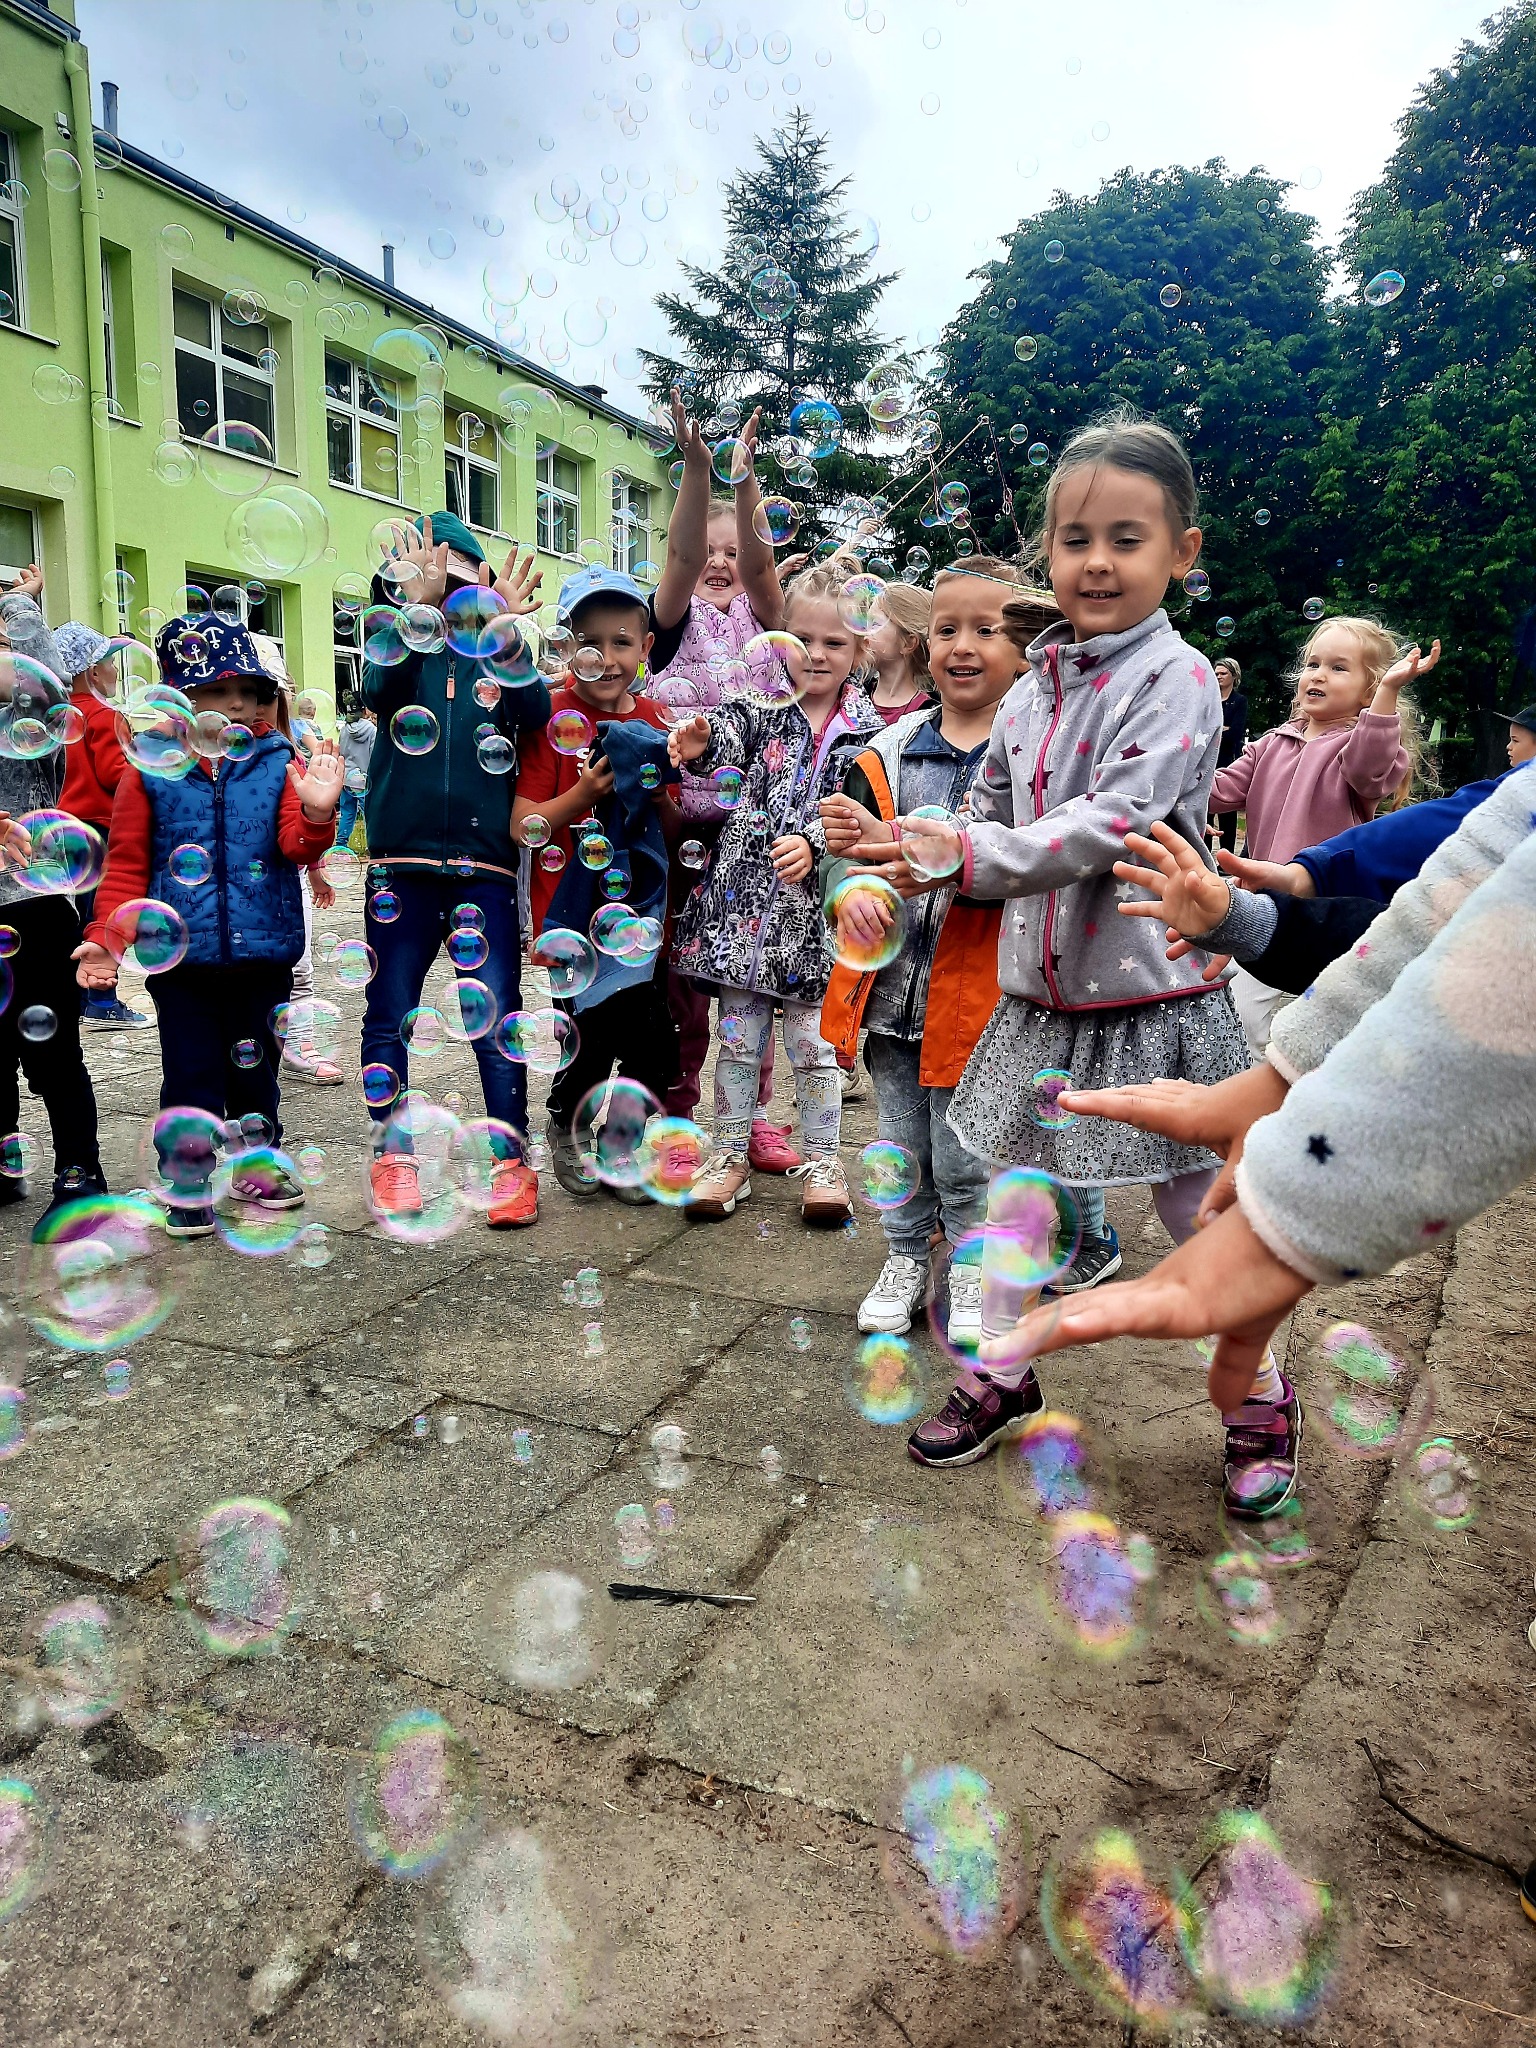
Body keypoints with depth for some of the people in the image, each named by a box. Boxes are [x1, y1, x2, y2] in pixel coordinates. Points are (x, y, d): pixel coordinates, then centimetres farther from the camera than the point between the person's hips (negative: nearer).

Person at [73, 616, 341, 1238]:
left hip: (263, 951, 1)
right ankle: (187, 1180, 23)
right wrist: (108, 937, -9)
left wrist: (316, 811, -33)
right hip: (182, 954, -1)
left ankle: (256, 1163, 35)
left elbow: (297, 843, -10)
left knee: (253, 1067, 16)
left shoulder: (277, 763, 0)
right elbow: (127, 865, 2)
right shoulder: (150, 771, -2)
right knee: (191, 1073, 7)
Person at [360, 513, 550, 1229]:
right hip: (402, 861, 1)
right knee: (389, 1014, 6)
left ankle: (511, 1161, 7)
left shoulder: (498, 660, 9)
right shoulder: (402, 655, 8)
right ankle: (393, 1154, 20)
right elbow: (378, 689, -16)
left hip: (485, 863, -1)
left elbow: (535, 710, -13)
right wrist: (418, 608, -32)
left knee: (497, 1014, -2)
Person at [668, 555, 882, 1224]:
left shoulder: (866, 729, 1)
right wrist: (700, 742, -39)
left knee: (813, 1042, 7)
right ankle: (730, 1154, 23)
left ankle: (822, 1162, 22)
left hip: (812, 906, -1)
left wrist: (811, 843, -25)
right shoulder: (764, 701, 3)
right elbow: (731, 730, -17)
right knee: (738, 1035, 9)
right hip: (742, 896, 1)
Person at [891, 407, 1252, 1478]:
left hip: (1153, 985, -6)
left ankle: (1258, 1389, 31)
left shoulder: (1177, 680, -12)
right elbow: (992, 819, 16)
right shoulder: (1030, 693, 9)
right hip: (1043, 987, 6)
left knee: (1202, 1209, 7)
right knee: (1014, 1190, 14)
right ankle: (999, 1374, 33)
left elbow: (1119, 820, -24)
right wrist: (912, 846, -2)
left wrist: (976, 856, -29)